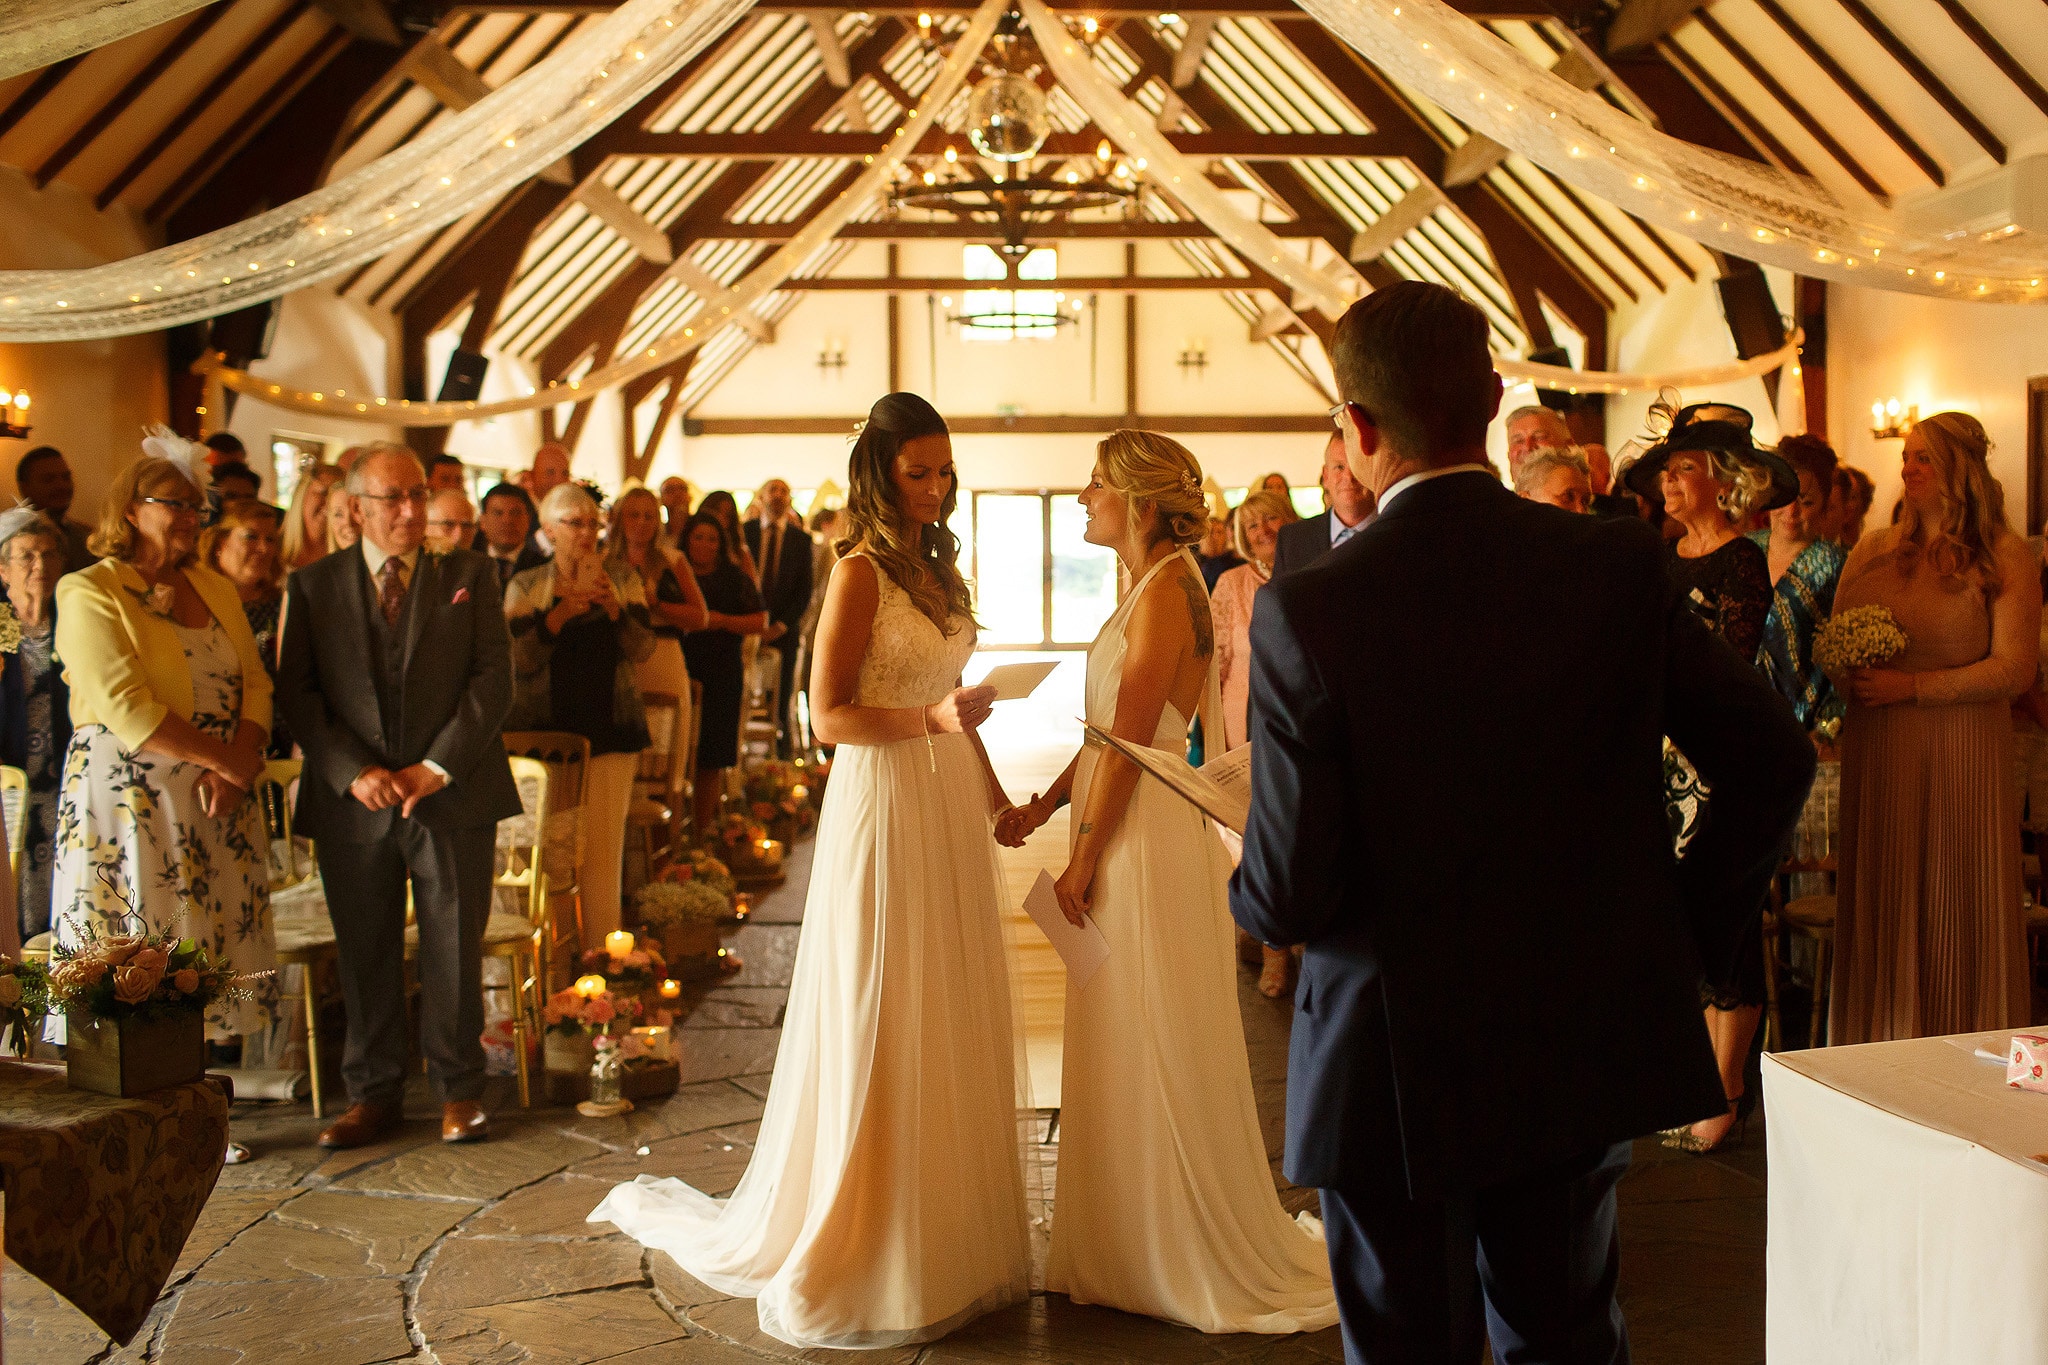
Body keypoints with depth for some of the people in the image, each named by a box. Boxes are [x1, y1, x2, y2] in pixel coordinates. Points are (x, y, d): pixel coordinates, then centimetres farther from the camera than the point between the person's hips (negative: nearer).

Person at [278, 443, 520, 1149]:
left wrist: (438, 766, -10)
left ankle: (458, 1090, 17)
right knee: (364, 952, 7)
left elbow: (494, 676, -1)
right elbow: (297, 693, 3)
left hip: (453, 792, -1)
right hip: (354, 799, 1)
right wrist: (351, 771, -11)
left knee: (455, 946, 4)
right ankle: (374, 1093, 21)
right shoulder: (313, 585, 7)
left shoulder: (468, 575, 6)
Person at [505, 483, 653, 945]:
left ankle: (601, 954, 4)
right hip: (546, 729, 0)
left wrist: (613, 606, -18)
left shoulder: (622, 580, 8)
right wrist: (559, 615, -18)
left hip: (609, 731, 1)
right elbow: (520, 661, -5)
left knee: (603, 850, -3)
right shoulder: (525, 587, 6)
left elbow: (642, 649, -3)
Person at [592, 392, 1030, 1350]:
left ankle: (947, 1229, 25)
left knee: (950, 1031, 12)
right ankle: (862, 1239, 16)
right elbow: (829, 716, -15)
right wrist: (932, 719, -24)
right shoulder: (860, 573, -11)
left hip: (949, 812, 8)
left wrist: (994, 794, 13)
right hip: (885, 810, -8)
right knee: (879, 1030, 2)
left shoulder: (938, 570, 13)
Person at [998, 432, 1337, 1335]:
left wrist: (1082, 861, -17)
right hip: (1123, 835, 10)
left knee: (1158, 1050, 1)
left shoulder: (1167, 592, -17)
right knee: (1121, 1050, 16)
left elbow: (1129, 742, -19)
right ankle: (1130, 1247, 29)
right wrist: (1044, 805, 9)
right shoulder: (1147, 589, 14)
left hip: (1151, 841, -10)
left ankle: (1203, 1258, 16)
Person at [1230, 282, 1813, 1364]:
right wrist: (1688, 931, 10)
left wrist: (1248, 887, 4)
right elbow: (1774, 757, -1)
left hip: (1392, 1078, -4)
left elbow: (1291, 894, -19)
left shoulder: (1305, 612, -20)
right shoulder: (1620, 566, -7)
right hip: (1585, 1049, 4)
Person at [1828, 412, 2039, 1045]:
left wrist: (1911, 686, -14)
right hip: (1878, 751, 4)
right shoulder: (1872, 552, 12)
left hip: (1963, 754, -3)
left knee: (1959, 913, 0)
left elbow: (2013, 669, -7)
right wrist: (1845, 682, -8)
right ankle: (1883, 1056, 13)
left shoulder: (2007, 559, -1)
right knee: (1881, 907, 4)